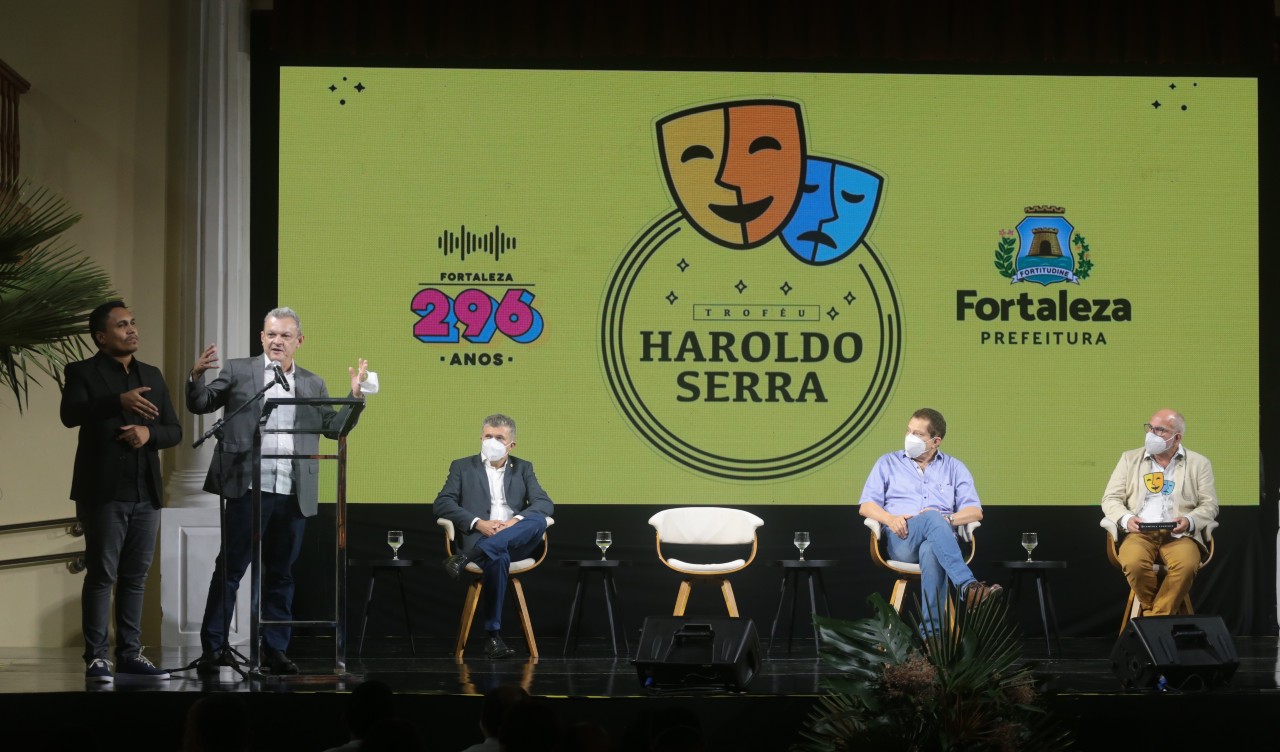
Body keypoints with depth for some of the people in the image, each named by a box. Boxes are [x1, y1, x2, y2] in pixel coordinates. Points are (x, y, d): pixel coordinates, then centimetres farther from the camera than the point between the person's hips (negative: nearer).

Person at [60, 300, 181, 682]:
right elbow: (70, 414, -19)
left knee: (135, 577, 7)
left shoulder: (152, 376, 16)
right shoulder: (82, 372, 0)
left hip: (145, 493, 5)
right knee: (101, 575, -5)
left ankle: (130, 653, 12)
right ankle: (96, 657, -3)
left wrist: (149, 432, -10)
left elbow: (174, 430, 13)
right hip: (104, 492, -5)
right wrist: (119, 401, -33)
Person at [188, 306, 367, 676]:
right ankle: (212, 648, 3)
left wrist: (355, 393, 0)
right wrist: (196, 377, -12)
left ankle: (275, 649, 16)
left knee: (280, 575, 9)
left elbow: (335, 427, 12)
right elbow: (200, 406, 7)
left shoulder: (313, 384, 15)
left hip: (293, 495, 3)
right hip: (249, 489, -3)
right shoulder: (238, 371, 7)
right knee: (229, 569, -1)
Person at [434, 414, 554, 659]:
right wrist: (478, 523, -14)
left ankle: (465, 559, -36)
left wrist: (515, 521, -15)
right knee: (498, 558, -39)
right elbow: (441, 504, 3)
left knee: (539, 521, -32)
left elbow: (545, 504, 6)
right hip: (479, 538, -3)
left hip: (516, 541, 3)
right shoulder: (462, 467, 16)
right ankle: (493, 636, -34)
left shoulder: (523, 469, 21)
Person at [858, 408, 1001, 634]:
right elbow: (866, 506, 12)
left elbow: (975, 511, 11)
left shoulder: (954, 468, 20)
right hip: (901, 540, 0)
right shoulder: (888, 463, 20)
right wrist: (890, 519, -11)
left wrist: (947, 519, -11)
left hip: (940, 538, 1)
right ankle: (968, 585, -55)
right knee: (932, 518, -38)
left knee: (931, 551, -42)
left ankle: (931, 632, -48)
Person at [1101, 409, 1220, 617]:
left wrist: (1190, 521, -14)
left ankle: (1157, 616, -21)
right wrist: (1125, 519, -9)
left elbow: (1209, 505, 8)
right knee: (1134, 563, -35)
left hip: (1179, 535, -1)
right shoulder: (1130, 459, 17)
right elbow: (1110, 499, 12)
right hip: (1139, 533, 1)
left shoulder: (1198, 464, 14)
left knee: (1187, 565, -35)